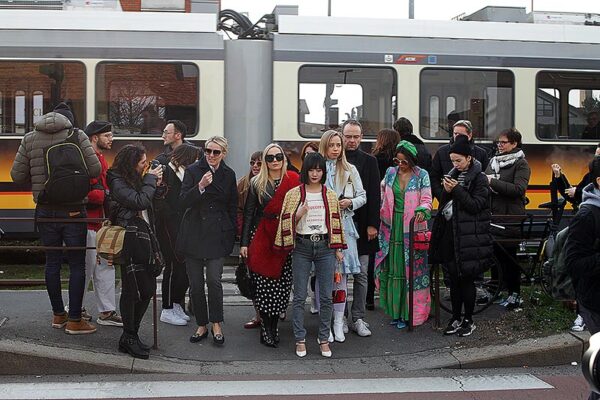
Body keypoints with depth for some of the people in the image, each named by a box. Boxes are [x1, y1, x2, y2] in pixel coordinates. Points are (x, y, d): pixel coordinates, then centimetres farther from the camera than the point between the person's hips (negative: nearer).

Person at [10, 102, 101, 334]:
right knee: (77, 265, 3)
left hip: (45, 211, 4)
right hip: (73, 211, -4)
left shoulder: (29, 139, 4)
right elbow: (95, 170, -11)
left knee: (52, 262, 15)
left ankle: (58, 315, 25)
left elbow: (17, 176, 3)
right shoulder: (77, 136, -6)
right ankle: (74, 320, 5)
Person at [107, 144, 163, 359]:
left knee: (148, 289, 8)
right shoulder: (118, 183, -9)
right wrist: (150, 180, -7)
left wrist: (155, 185, 6)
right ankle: (129, 338, 8)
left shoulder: (135, 179, 16)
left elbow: (149, 206, 19)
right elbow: (140, 202, -19)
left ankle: (131, 335, 19)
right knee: (132, 290, -3)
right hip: (129, 241, -8)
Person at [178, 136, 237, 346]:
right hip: (193, 233, 0)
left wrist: (230, 234, 9)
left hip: (217, 234, 0)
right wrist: (200, 186, -23)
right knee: (195, 283, 3)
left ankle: (216, 325, 4)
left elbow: (232, 207, 14)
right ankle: (202, 325, 16)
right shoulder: (193, 171, 0)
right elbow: (183, 202, -8)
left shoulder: (229, 174, 8)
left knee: (214, 280, -10)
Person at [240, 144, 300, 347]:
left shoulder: (294, 181, 5)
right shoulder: (256, 183, 6)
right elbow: (248, 213, 7)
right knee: (263, 284, -4)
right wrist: (244, 243, 2)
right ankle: (267, 328, 6)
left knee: (281, 284, 0)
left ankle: (272, 326, 13)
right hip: (261, 237, 0)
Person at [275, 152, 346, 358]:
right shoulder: (294, 194, 1)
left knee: (326, 297, 3)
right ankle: (300, 339, 11)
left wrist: (338, 249, 8)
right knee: (300, 297, 1)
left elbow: (336, 222, 11)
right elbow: (286, 222, 3)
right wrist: (299, 214, -16)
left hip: (325, 246, 2)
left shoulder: (330, 195, 8)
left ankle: (324, 339, 13)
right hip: (302, 246, -2)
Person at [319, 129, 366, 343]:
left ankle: (338, 322, 9)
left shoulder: (350, 170, 9)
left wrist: (350, 202, -6)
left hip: (343, 225, 2)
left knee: (341, 274, 2)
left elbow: (362, 196, 12)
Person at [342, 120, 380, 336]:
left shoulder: (369, 161, 6)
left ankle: (358, 318, 12)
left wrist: (372, 224, -5)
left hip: (362, 226, 1)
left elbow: (374, 195, 2)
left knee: (361, 274, 4)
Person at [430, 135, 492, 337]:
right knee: (453, 279, 9)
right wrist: (447, 191, -3)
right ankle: (456, 318, 19)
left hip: (470, 237, -6)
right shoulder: (455, 176, 14)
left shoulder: (479, 179, -5)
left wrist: (456, 190, -18)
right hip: (451, 234, 6)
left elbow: (476, 205, -13)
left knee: (466, 279, 0)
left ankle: (468, 320, 12)